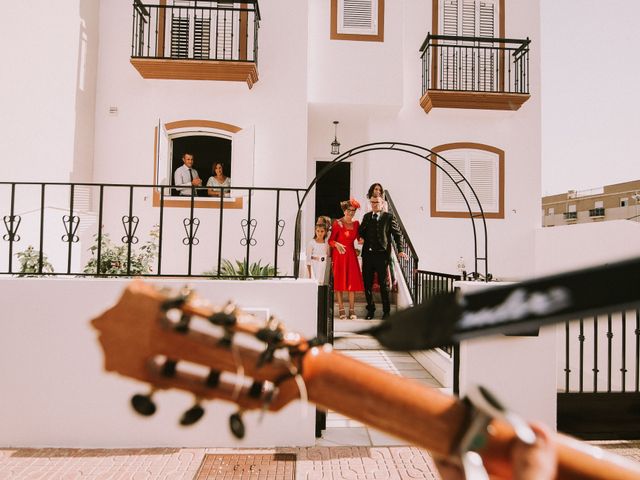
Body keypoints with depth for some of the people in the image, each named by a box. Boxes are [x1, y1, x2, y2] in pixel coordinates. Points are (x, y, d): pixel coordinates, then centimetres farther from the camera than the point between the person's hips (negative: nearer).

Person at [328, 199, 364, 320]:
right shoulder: (337, 223, -4)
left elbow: (358, 237, 11)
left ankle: (352, 310, 7)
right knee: (339, 282, -1)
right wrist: (337, 244, -25)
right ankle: (341, 310, 6)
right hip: (339, 255, -4)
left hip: (351, 254, 4)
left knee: (353, 282, 1)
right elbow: (330, 240, -6)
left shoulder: (356, 223, 9)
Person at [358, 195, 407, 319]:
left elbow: (397, 234, 1)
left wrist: (400, 250, -8)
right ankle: (370, 309, 23)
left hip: (382, 255, -4)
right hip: (367, 254, 4)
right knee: (367, 283, 9)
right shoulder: (366, 217, 13)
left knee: (384, 284, 4)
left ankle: (386, 311, 16)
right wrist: (361, 238, -3)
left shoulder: (389, 217, 0)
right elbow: (360, 232, 20)